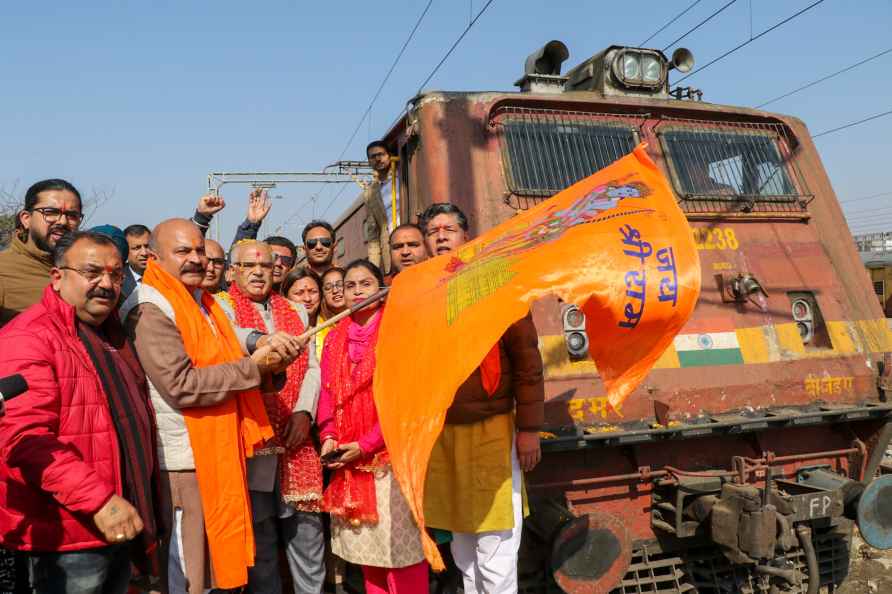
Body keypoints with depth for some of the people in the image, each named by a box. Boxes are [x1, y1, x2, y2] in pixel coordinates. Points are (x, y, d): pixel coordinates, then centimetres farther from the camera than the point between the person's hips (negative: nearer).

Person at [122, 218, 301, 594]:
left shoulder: (202, 302, 14)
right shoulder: (150, 311, -15)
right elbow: (181, 386, -23)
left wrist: (262, 345, -5)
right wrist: (253, 367, -18)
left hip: (220, 453, 9)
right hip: (183, 461, -9)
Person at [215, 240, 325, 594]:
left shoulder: (296, 310, 15)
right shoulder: (220, 306, 2)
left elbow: (312, 367, 8)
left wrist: (304, 411, -8)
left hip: (296, 434, 4)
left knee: (307, 524, 8)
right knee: (259, 532, 4)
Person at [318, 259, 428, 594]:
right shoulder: (335, 337, 12)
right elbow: (328, 391, 11)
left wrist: (367, 444, -15)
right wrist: (328, 435, -4)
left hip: (389, 453, -5)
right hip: (348, 458, 6)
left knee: (399, 545, -2)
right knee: (364, 544, 14)